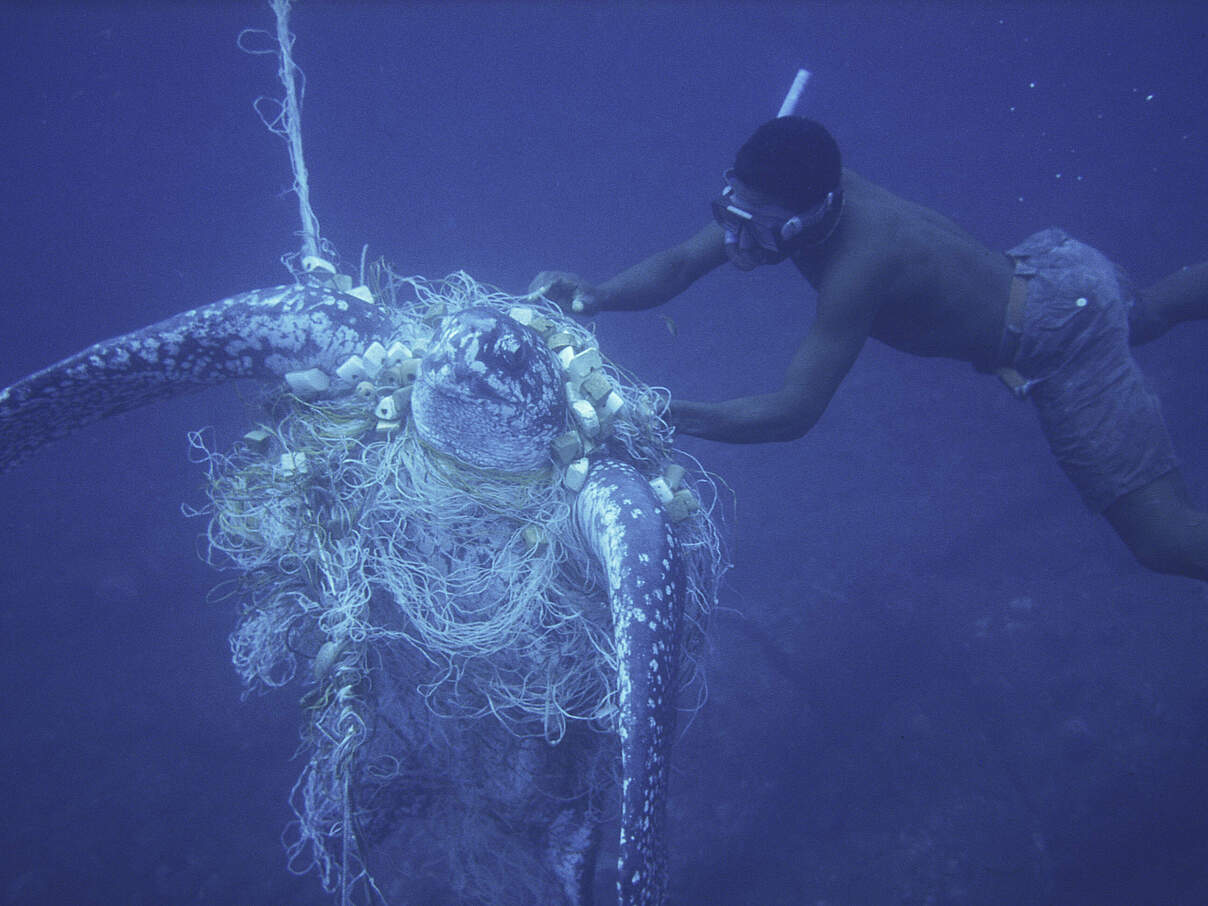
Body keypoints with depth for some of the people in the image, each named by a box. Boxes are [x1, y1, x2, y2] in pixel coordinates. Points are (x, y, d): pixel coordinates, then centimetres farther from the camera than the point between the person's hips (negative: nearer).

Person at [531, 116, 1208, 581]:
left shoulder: (859, 264, -38)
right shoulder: (794, 196, -16)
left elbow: (796, 412, -37)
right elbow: (681, 264, -13)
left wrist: (668, 416, -43)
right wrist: (597, 295, -30)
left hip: (1059, 340, -8)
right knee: (1144, 315, 42)